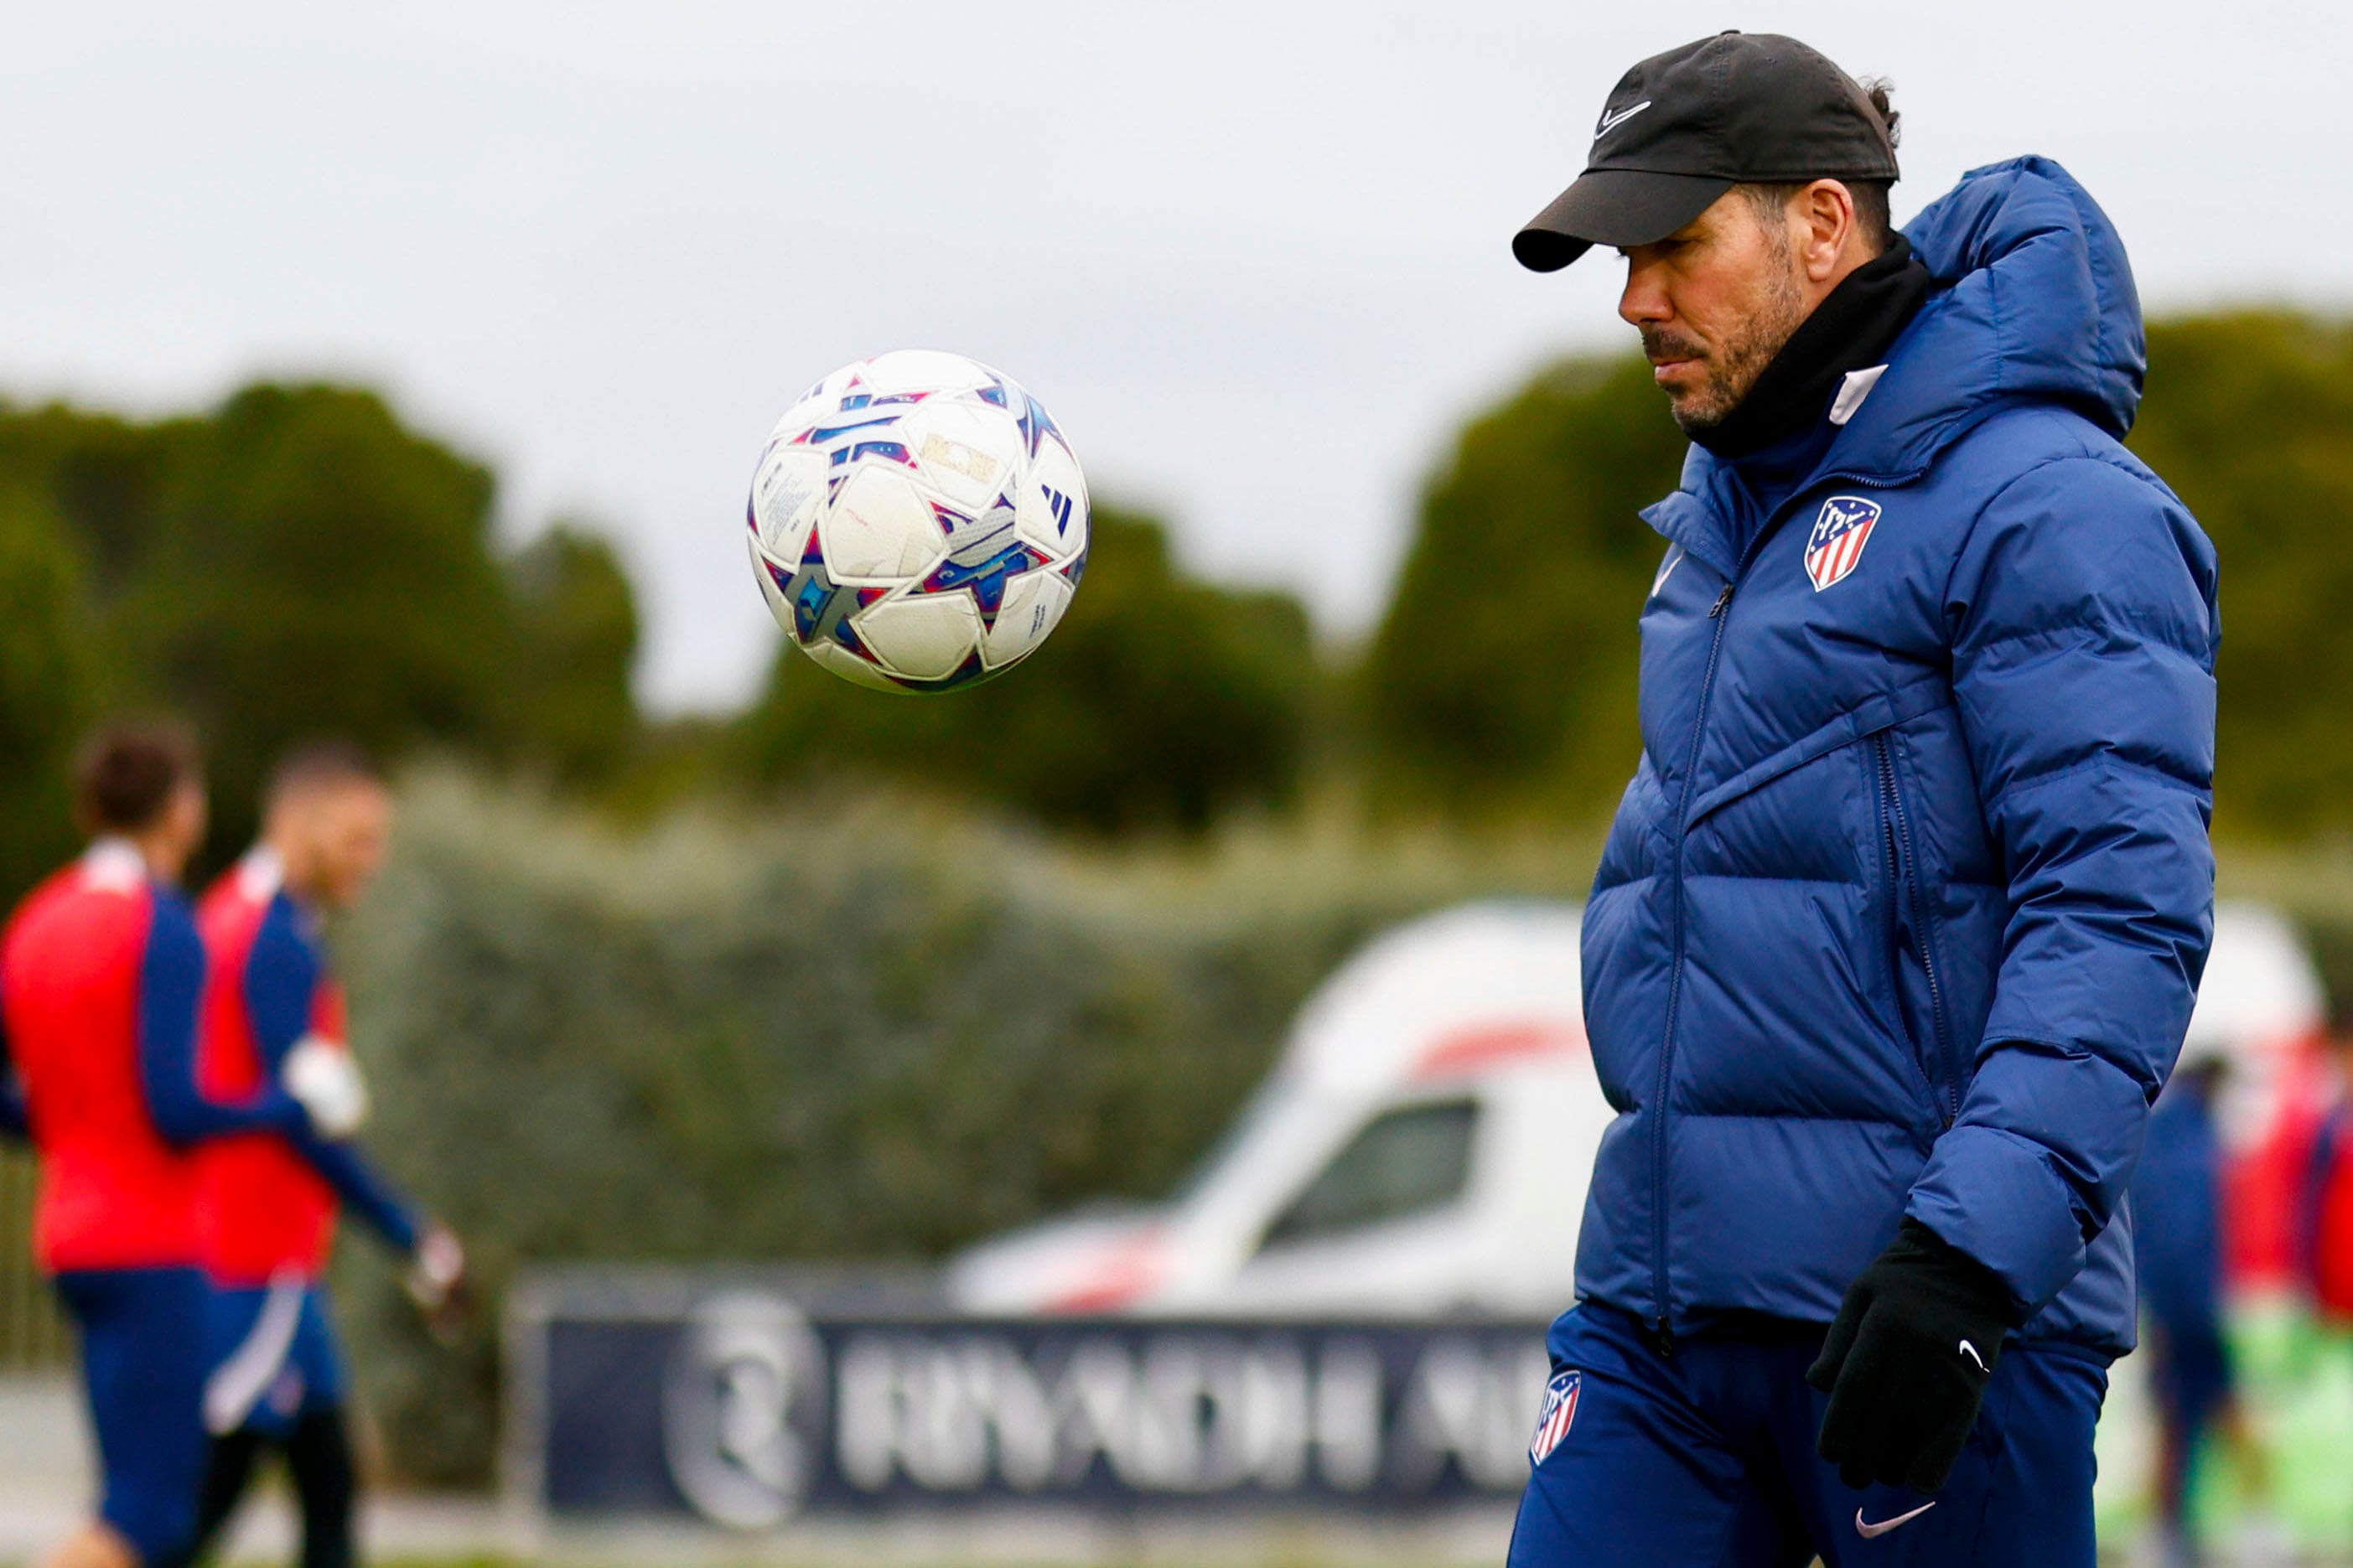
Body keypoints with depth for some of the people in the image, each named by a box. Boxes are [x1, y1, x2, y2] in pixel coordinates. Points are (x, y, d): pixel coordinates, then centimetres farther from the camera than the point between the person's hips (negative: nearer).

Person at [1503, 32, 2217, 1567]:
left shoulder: (2044, 506, -10)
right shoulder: (1725, 517, 18)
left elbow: (2121, 909, -18)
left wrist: (1975, 1244, -28)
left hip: (1910, 1317, -8)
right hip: (1656, 1304, 8)